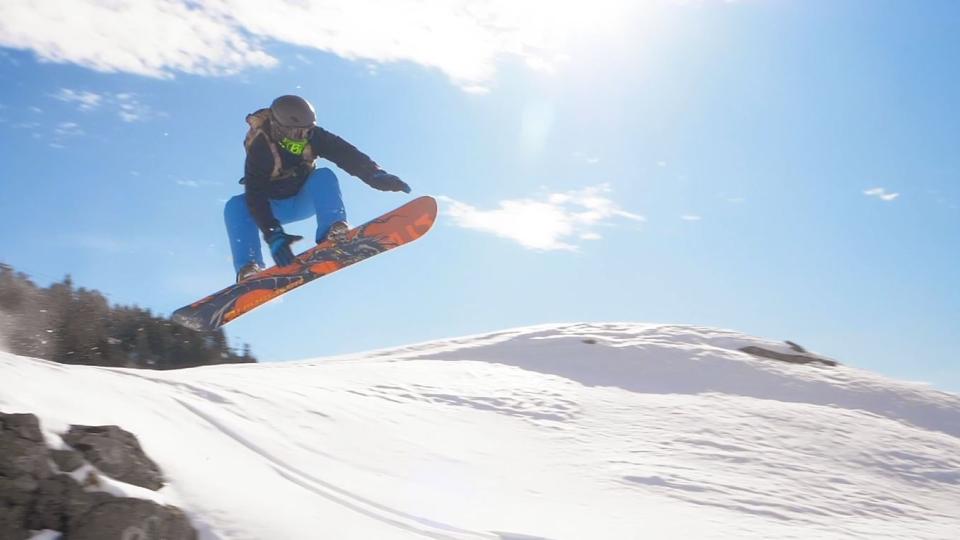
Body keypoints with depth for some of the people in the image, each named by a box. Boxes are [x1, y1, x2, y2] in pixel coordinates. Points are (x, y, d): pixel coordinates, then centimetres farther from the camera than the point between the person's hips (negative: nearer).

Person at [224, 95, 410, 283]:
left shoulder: (312, 135, -19)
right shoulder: (259, 149, -29)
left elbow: (347, 155, -28)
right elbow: (256, 196, -35)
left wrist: (376, 175, -47)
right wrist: (273, 236, -48)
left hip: (304, 201, 2)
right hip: (273, 208, -2)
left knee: (324, 176, -28)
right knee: (236, 206, -31)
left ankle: (331, 232, -44)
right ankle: (248, 267, -41)